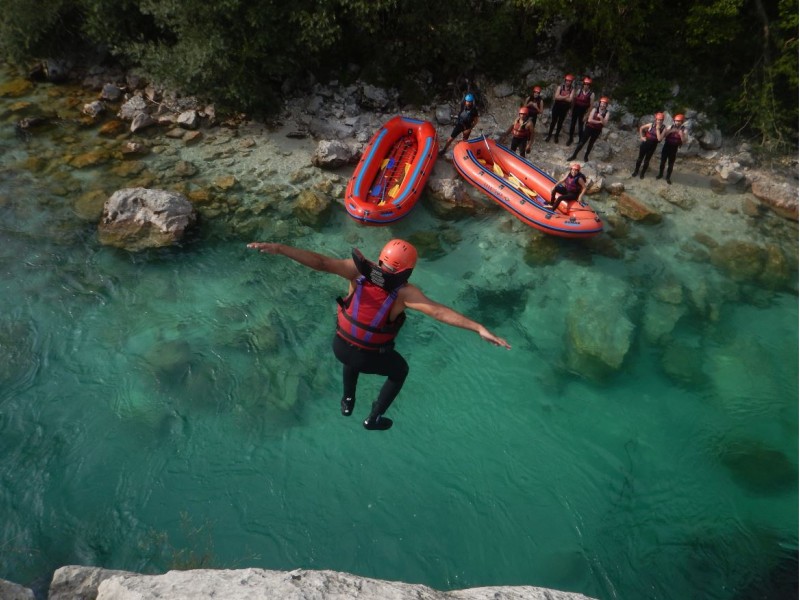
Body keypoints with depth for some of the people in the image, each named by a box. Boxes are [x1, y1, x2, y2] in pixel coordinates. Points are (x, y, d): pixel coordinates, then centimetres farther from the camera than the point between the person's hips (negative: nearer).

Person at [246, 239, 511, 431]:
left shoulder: (359, 270, -20)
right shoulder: (404, 292, -27)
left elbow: (320, 262, -30)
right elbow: (439, 311, -37)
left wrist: (277, 248, -34)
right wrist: (479, 328, -40)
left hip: (339, 346, 3)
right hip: (368, 359, -3)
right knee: (400, 369, 29)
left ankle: (348, 402, 54)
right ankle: (374, 418, 38)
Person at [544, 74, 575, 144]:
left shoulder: (572, 90, -6)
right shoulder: (560, 87, -6)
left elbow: (570, 99, -18)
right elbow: (556, 97, -18)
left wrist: (561, 97, -16)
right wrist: (566, 97, -19)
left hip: (565, 108, 1)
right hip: (557, 106, -1)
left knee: (560, 122, 11)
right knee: (553, 121, 5)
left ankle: (556, 136, 22)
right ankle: (549, 135, 18)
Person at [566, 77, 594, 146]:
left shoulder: (591, 94, -12)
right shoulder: (579, 90, -4)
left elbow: (591, 106, -11)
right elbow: (574, 100, 6)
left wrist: (586, 115, -13)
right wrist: (572, 109, 6)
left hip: (583, 112, -3)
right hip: (576, 110, 3)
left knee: (580, 127, 4)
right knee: (572, 124, 12)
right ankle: (570, 139, 29)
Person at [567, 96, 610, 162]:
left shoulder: (607, 113, -8)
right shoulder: (595, 109, -12)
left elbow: (605, 124, -17)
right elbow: (590, 120, -21)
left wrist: (601, 118, -33)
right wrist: (599, 122, -19)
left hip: (597, 130, 2)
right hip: (589, 128, -2)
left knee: (591, 143, 14)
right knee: (582, 142, -2)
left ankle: (586, 156, 30)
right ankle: (574, 155, 5)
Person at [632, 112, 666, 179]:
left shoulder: (664, 128, -13)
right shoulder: (651, 124, -10)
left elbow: (659, 139, -24)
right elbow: (641, 128, 5)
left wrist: (657, 129, -25)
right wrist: (641, 137, -1)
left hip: (653, 146, -1)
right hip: (645, 143, 1)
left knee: (647, 160, 9)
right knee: (640, 158, 11)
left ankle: (642, 173, 24)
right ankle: (636, 171, 28)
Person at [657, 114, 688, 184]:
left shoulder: (683, 130, -6)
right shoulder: (670, 127, -2)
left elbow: (684, 142, -11)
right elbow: (663, 135, -9)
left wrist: (681, 134, -27)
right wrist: (670, 131, -23)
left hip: (674, 149, -1)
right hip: (666, 147, 1)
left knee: (671, 164, 5)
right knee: (663, 161, 11)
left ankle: (668, 177, 17)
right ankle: (660, 174, 30)